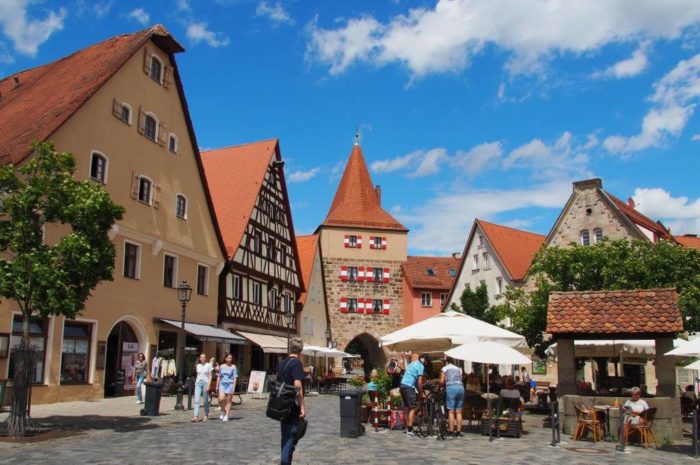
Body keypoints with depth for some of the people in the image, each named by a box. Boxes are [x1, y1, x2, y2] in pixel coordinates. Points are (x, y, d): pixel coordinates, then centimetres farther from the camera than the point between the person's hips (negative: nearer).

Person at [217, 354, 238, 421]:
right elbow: (219, 377, 15)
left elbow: (235, 378, -2)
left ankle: (226, 416, 7)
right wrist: (217, 386, 12)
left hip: (230, 385, -2)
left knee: (228, 401, 0)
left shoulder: (233, 367, -1)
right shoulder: (221, 366, 8)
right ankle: (223, 411, 16)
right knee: (221, 399, -11)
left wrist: (234, 387, -10)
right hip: (222, 384, 2)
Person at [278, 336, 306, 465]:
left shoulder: (282, 363, 10)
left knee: (285, 437, 16)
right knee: (291, 438, -4)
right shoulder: (297, 363, -14)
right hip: (292, 408, -8)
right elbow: (297, 386, -21)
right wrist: (302, 407, -18)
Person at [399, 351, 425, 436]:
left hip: (402, 386, 8)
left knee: (407, 408, 16)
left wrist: (419, 391, 25)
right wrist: (421, 393, 4)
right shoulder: (420, 366, -2)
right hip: (409, 387, -8)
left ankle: (408, 428, 20)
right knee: (412, 409, -3)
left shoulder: (410, 365, 22)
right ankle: (409, 430, -6)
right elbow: (419, 382, -7)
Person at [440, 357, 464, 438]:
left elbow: (442, 381, 5)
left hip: (451, 387, -4)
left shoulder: (445, 368, 12)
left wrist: (439, 387, 23)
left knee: (451, 411, -2)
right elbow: (460, 379, 14)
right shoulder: (458, 368, 26)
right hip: (461, 387, 4)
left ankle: (451, 431, -2)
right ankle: (458, 431, 7)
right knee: (459, 412, 7)